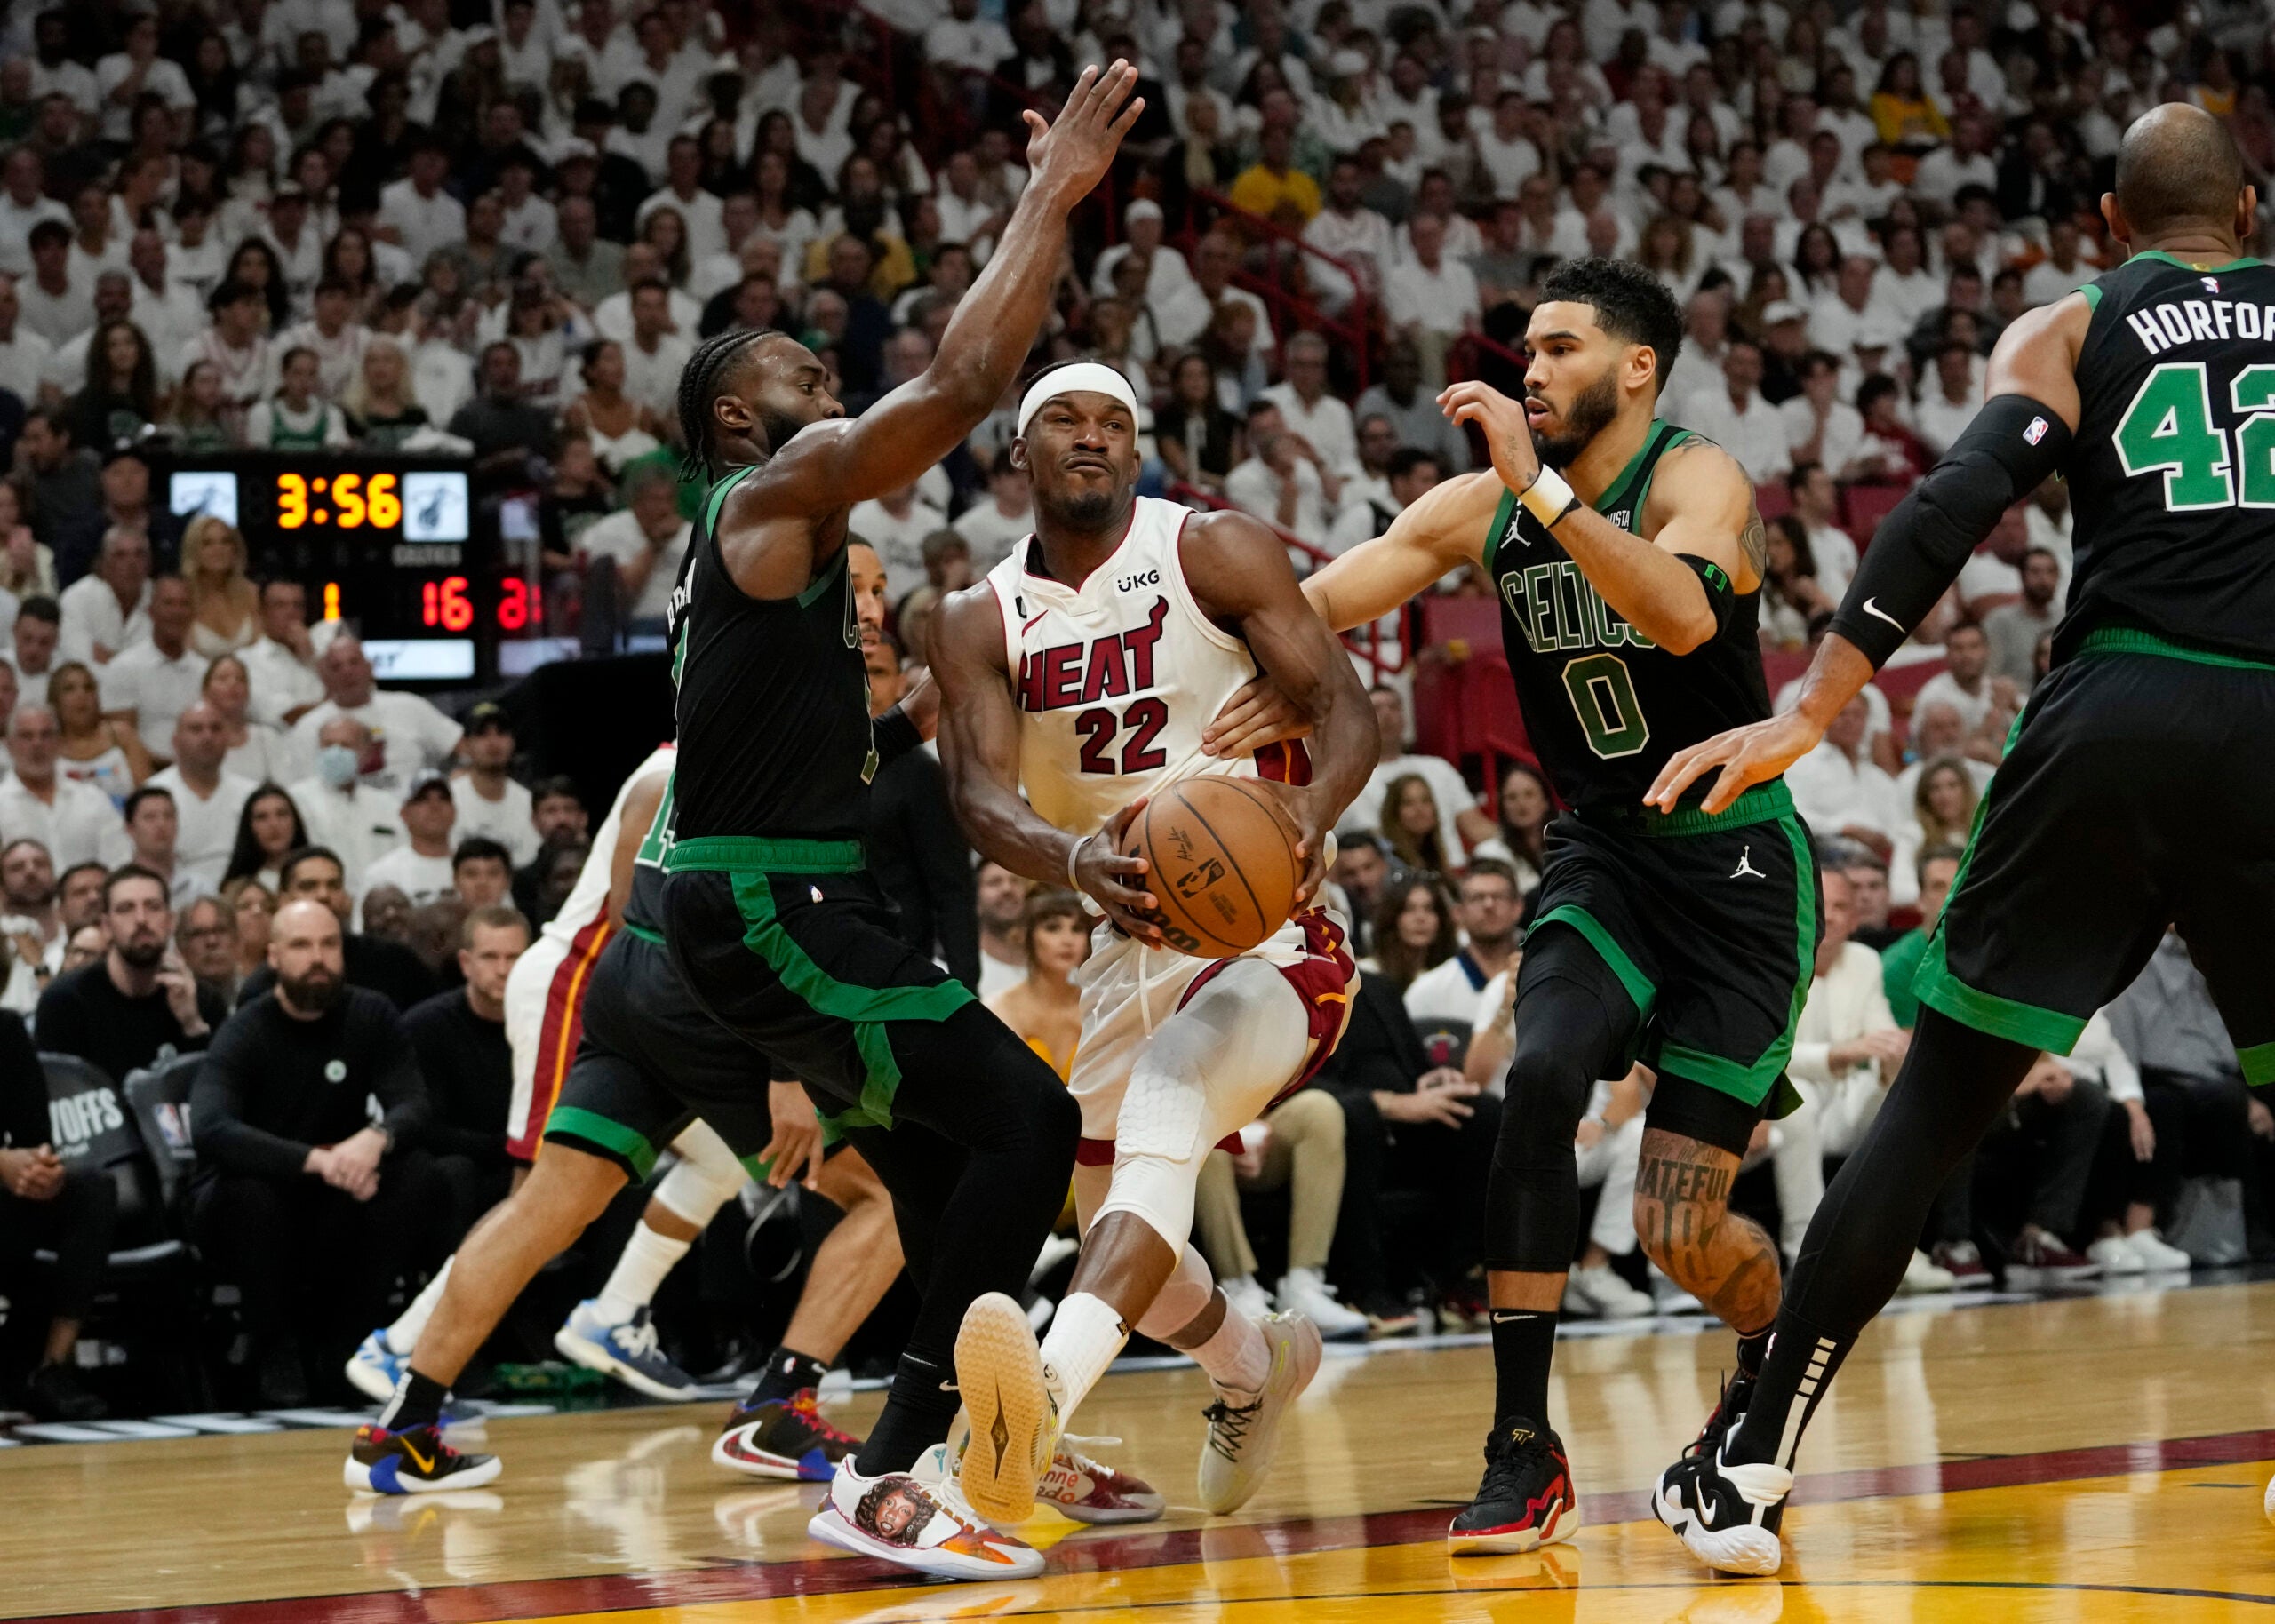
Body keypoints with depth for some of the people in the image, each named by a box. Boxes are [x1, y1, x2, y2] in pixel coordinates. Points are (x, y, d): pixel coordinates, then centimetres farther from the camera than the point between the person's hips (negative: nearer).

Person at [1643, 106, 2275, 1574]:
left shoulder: (2064, 334, 12)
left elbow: (1952, 510, -3)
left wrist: (1810, 715, -7)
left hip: (2111, 720, 0)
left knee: (1935, 1107, 6)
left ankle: (1755, 1468, 5)